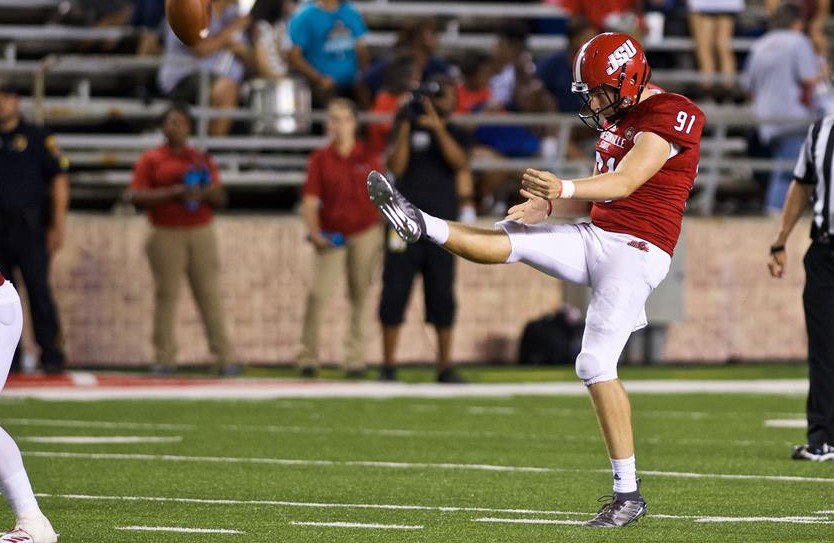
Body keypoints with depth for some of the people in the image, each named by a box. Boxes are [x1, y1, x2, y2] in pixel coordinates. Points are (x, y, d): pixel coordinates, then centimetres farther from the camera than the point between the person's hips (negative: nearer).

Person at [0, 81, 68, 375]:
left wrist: (57, 226, -7)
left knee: (38, 290, -7)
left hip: (29, 228, -4)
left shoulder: (38, 138, 4)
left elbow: (59, 180, 1)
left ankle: (52, 355, -5)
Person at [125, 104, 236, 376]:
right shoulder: (150, 159, 6)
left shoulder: (202, 160, 16)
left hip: (201, 234, 3)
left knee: (210, 295, -1)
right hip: (166, 237, -3)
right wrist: (173, 193, -14)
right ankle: (164, 358, 0)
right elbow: (135, 196, -6)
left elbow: (221, 199, 15)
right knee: (166, 295, -4)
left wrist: (205, 192, -8)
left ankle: (223, 357, -1)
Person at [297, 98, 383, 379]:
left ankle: (355, 358, 10)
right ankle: (308, 358, -8)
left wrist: (385, 234, 4)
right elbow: (310, 200, 0)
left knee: (360, 297, 4)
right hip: (331, 236, -1)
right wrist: (314, 231, -13)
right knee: (317, 293, -13)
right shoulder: (320, 159, 2)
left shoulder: (368, 157, 5)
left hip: (365, 232, 1)